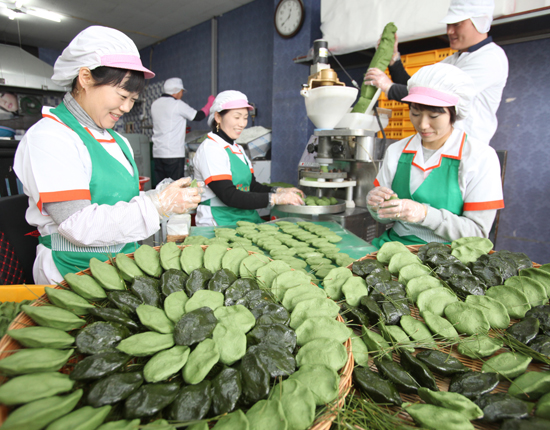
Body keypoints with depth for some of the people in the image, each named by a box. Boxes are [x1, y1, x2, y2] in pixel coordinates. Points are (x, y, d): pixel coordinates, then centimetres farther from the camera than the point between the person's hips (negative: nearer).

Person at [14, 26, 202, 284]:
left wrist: (170, 198, -2)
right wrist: (156, 205, -20)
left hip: (123, 266, 6)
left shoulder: (117, 140, 15)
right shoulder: (48, 137, -10)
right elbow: (79, 226, -20)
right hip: (74, 272, -6)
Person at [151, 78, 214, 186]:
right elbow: (199, 116, 0)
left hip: (157, 153, 7)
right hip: (173, 153, -7)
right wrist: (210, 103, 14)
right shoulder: (177, 104, -7)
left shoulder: (155, 104, 13)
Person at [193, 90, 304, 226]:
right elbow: (229, 197, -20)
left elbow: (252, 186, 13)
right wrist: (274, 198, -23)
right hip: (219, 224, -8)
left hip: (247, 218, 8)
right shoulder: (210, 149, -10)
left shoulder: (238, 149, 18)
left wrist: (279, 191, -5)